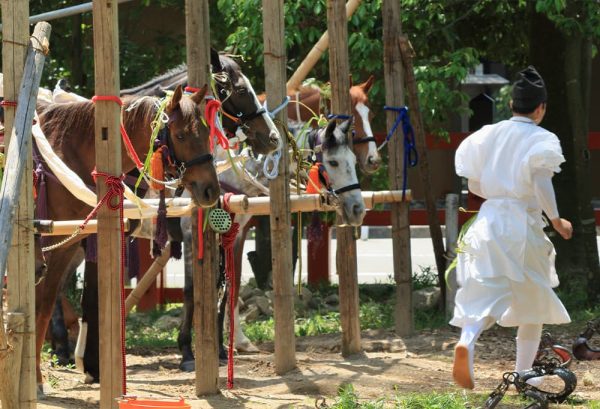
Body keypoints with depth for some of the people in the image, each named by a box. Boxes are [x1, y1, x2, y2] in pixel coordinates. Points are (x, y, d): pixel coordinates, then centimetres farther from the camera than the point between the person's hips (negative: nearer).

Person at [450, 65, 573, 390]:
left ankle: (467, 341, -35)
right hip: (524, 223, -3)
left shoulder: (489, 135, 8)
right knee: (532, 299, 14)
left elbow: (474, 185, 10)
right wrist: (556, 221, -7)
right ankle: (523, 373, 18)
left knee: (484, 293, -3)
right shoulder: (540, 139, -6)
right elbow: (541, 183, -18)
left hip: (489, 219, 3)